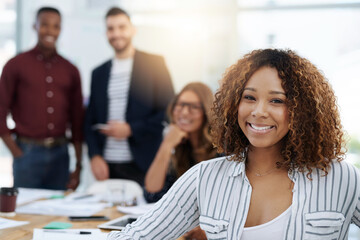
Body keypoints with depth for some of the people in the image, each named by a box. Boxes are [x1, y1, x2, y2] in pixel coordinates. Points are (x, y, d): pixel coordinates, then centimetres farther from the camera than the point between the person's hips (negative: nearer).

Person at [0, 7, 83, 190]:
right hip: (28, 153, -3)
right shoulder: (16, 65, 1)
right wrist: (17, 153, -7)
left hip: (60, 154, 3)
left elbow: (77, 121, 11)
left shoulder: (70, 71, 9)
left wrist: (79, 165, 7)